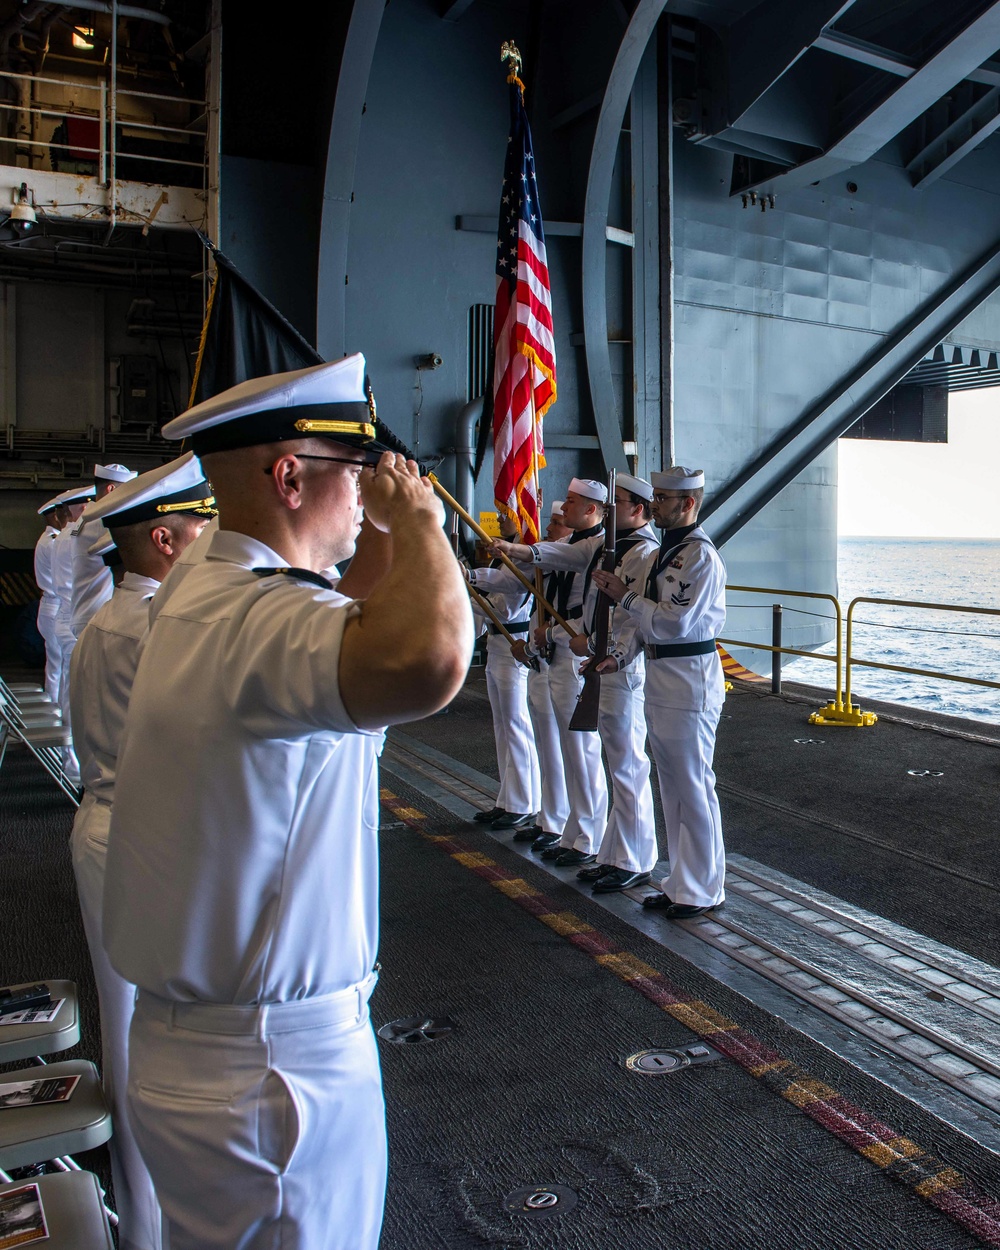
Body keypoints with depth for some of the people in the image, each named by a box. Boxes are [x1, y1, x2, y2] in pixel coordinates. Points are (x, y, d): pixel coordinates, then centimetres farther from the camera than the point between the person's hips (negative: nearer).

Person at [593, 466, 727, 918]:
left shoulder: (701, 556, -14)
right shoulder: (659, 555, 15)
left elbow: (676, 622, -21)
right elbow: (640, 620, 14)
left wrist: (625, 595, -13)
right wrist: (618, 655, -2)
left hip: (691, 681, -10)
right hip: (659, 678, 10)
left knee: (694, 787, -1)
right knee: (671, 786, 15)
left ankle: (703, 889, 11)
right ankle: (680, 882, 26)